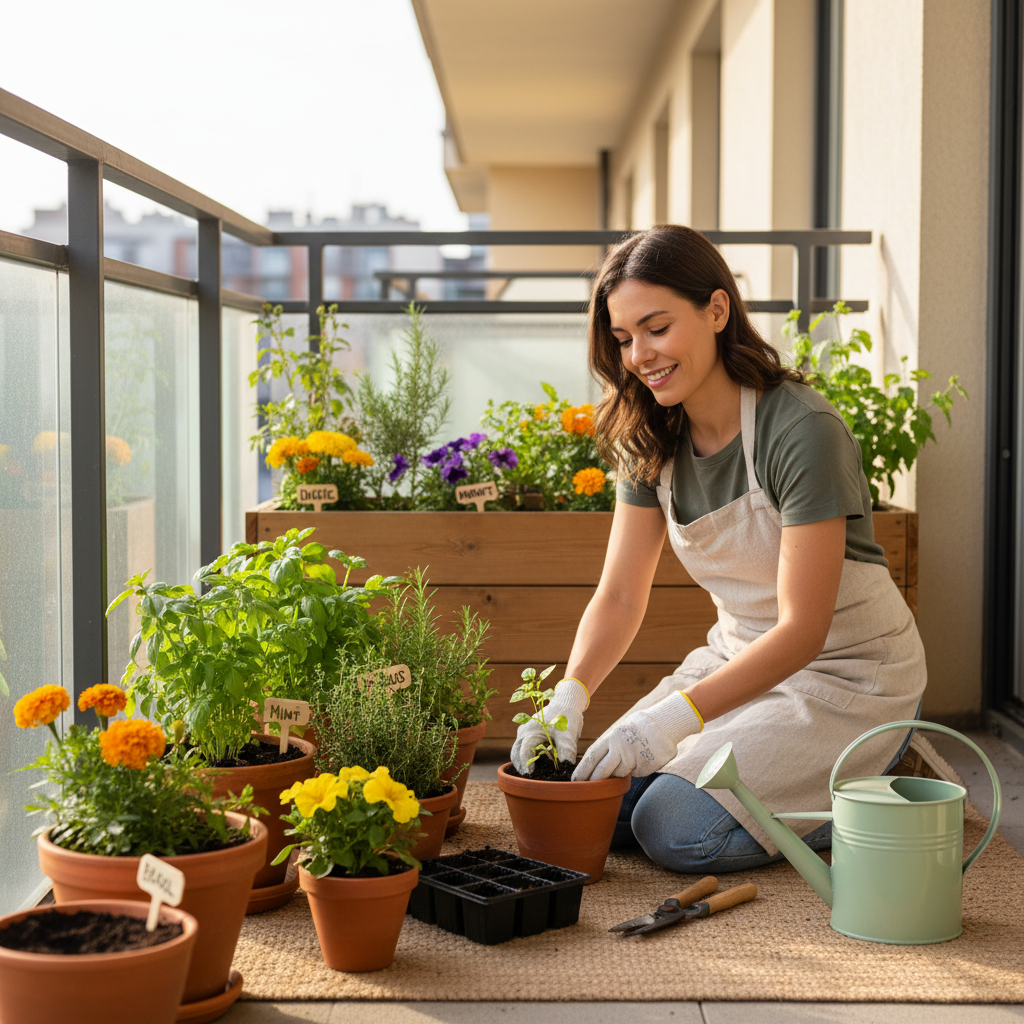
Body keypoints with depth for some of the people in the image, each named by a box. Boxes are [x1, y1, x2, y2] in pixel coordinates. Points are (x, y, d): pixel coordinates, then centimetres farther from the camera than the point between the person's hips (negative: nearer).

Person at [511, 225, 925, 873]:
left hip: (849, 672, -7)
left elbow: (802, 629, -26)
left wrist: (672, 718, -34)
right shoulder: (653, 441, -3)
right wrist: (568, 697, -22)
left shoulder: (803, 431, -25)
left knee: (676, 830, -18)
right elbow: (620, 596, -3)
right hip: (742, 656, 7)